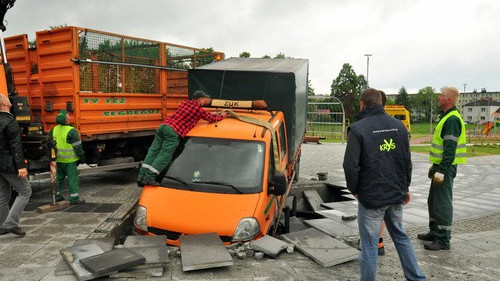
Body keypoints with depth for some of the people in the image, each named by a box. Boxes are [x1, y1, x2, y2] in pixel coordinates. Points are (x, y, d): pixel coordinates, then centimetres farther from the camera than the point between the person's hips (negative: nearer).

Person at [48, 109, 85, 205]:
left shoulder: (55, 129, 4)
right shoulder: (71, 131, -17)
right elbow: (77, 146, -15)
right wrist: (81, 156, -4)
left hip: (59, 159, 7)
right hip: (70, 160, -7)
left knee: (59, 177, 18)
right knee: (73, 178, -1)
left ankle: (56, 196, 26)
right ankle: (74, 198, 0)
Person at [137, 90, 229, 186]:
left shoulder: (185, 102, 24)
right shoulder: (199, 110, 3)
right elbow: (212, 120, 16)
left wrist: (211, 113, 49)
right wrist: (222, 116, 37)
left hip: (163, 125, 8)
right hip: (174, 132, -8)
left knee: (153, 152, 5)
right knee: (164, 156, -10)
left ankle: (142, 175, 1)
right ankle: (150, 177, -19)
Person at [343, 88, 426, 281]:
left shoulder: (358, 128, -13)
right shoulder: (398, 125, 5)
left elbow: (351, 165, -16)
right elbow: (407, 160, 11)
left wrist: (354, 190, 0)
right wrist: (405, 187, 20)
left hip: (371, 196, -6)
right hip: (396, 195, 6)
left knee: (369, 245, 4)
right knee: (400, 236, 23)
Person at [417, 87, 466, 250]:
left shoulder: (452, 120, -18)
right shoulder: (447, 117, 16)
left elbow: (450, 149, -24)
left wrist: (441, 170, -26)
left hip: (445, 168, -11)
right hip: (440, 166, 11)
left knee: (443, 203, -4)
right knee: (433, 201, 18)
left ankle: (443, 240, 5)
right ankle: (434, 233, 30)